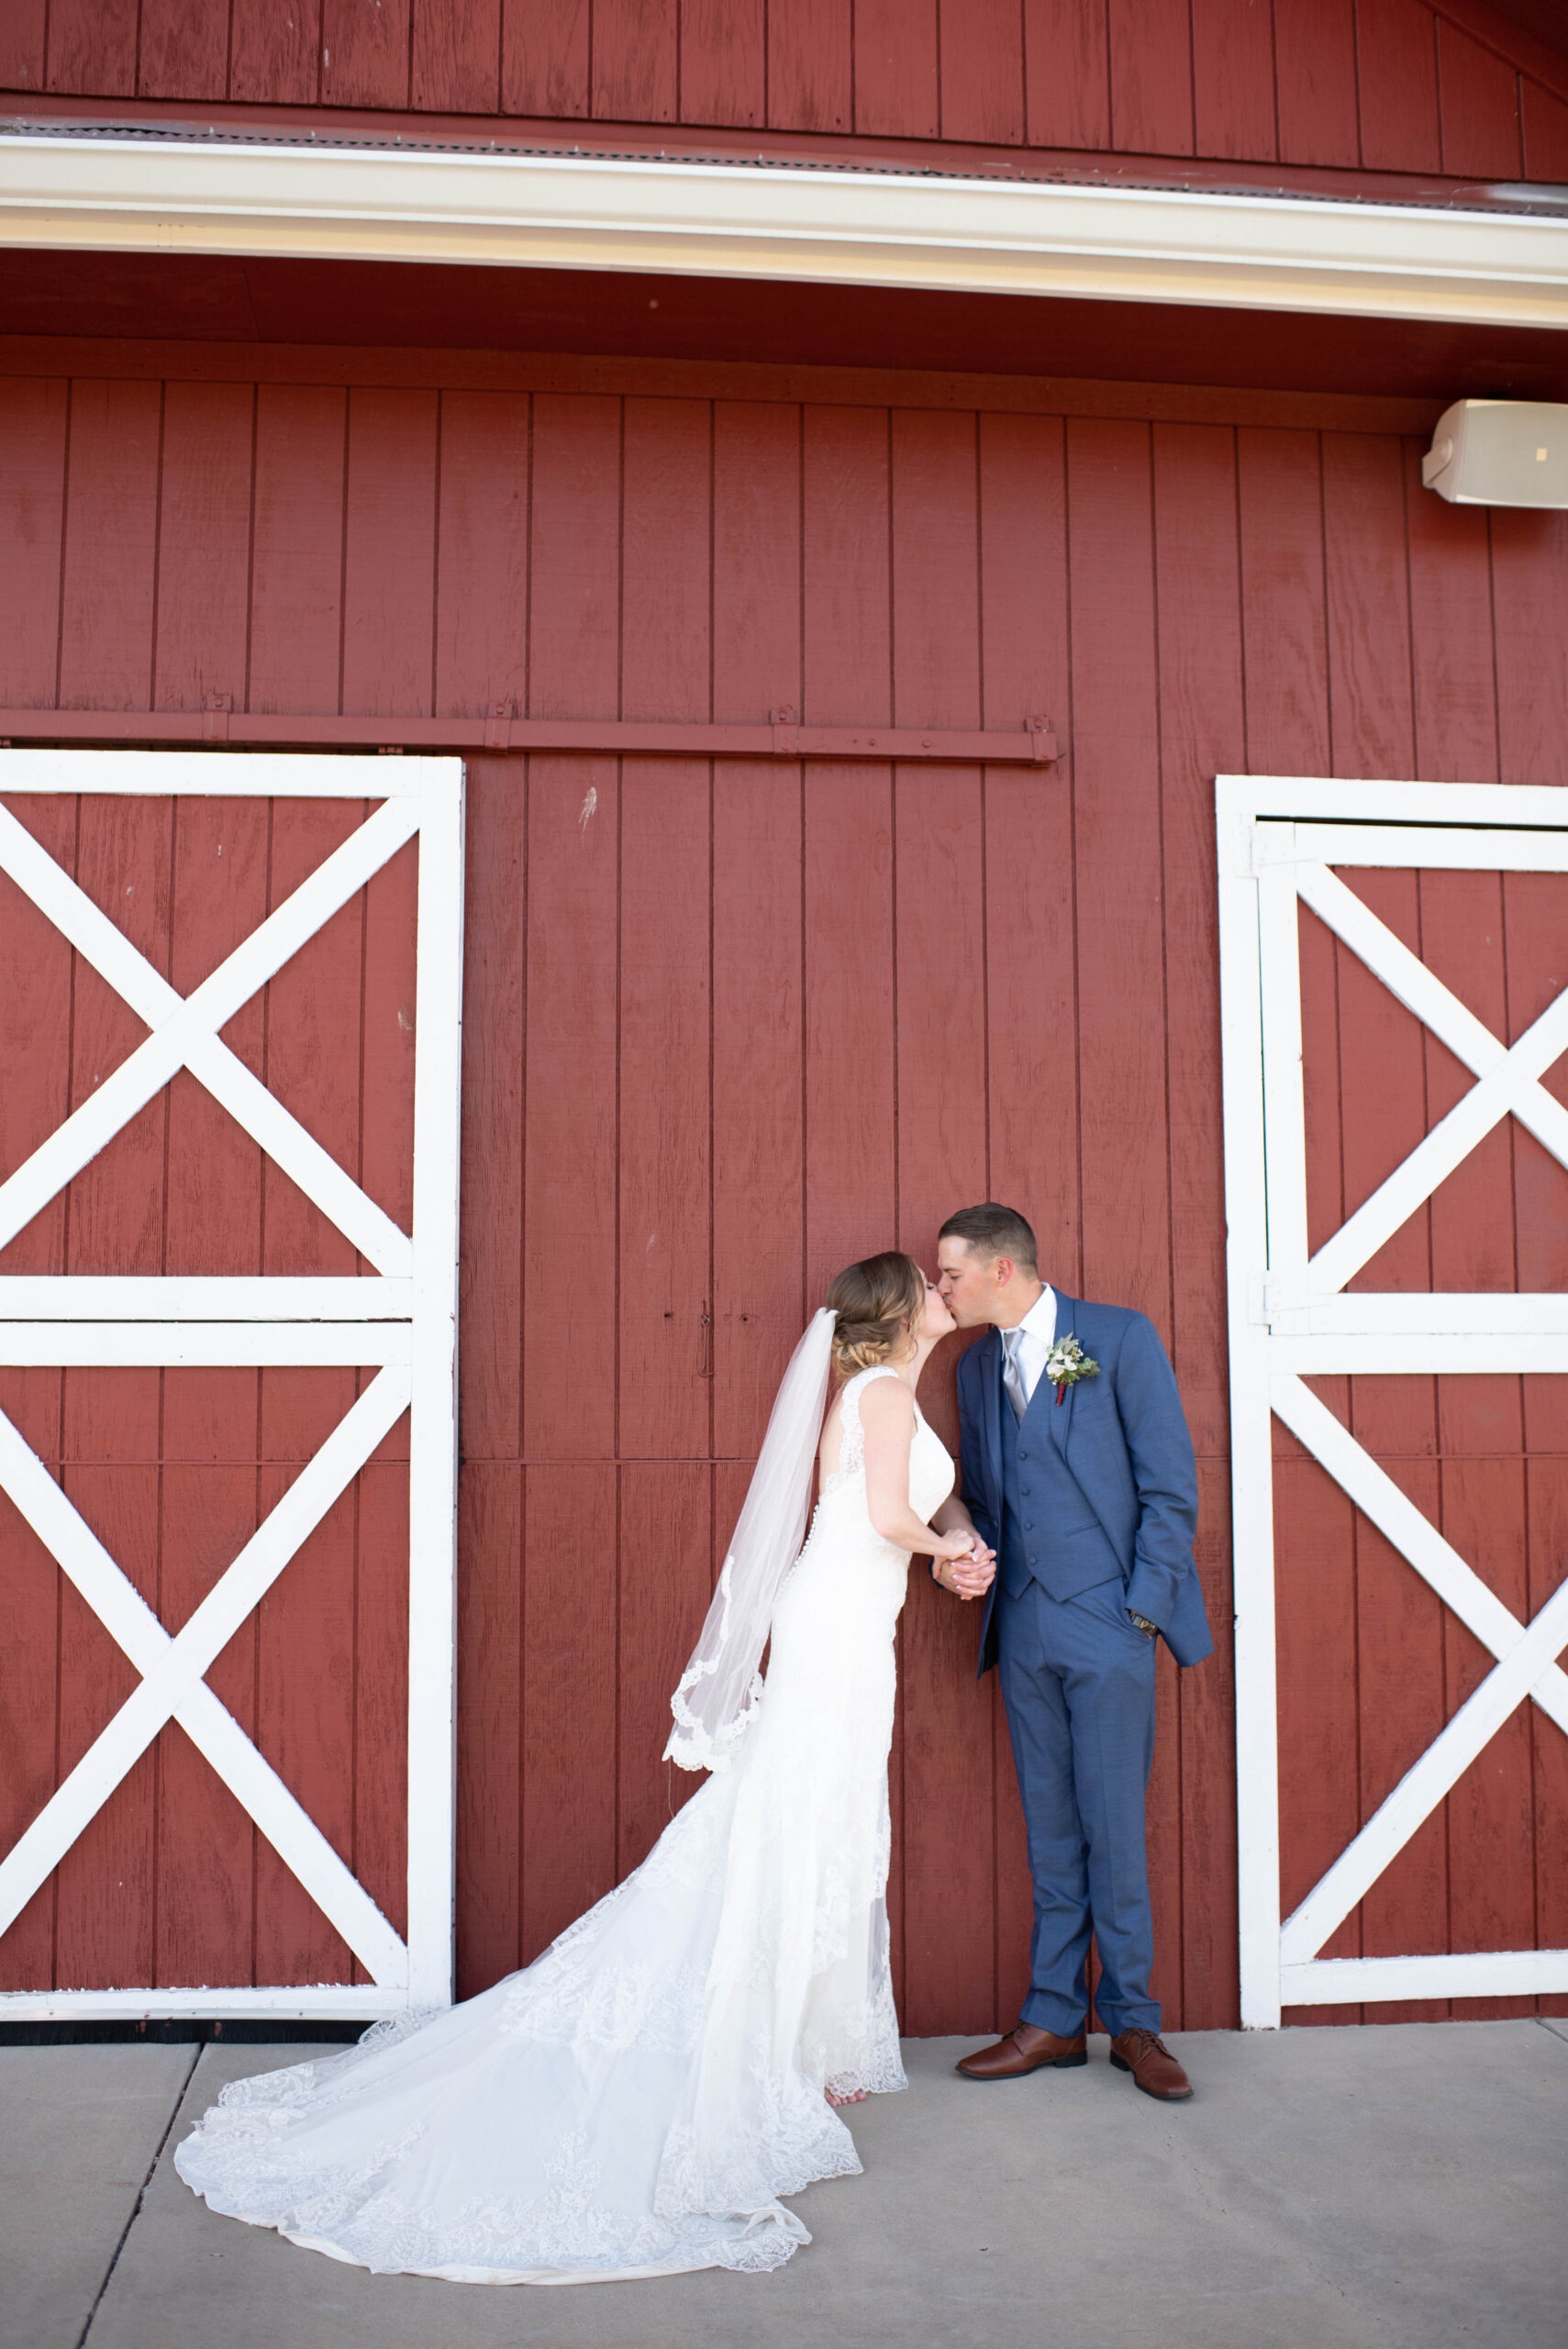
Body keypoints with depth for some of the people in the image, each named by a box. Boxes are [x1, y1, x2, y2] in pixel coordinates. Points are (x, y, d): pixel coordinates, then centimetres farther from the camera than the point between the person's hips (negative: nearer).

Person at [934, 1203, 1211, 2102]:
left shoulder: (1121, 1338, -5)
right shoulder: (976, 1366, 12)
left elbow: (1171, 1484, -6)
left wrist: (1143, 1607, -11)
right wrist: (959, 1559, -1)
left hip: (1107, 1624, -5)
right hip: (1024, 1627, 5)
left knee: (1114, 1829, 0)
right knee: (1051, 1833, 11)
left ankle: (1133, 2021, 14)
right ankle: (1055, 2020, 20)